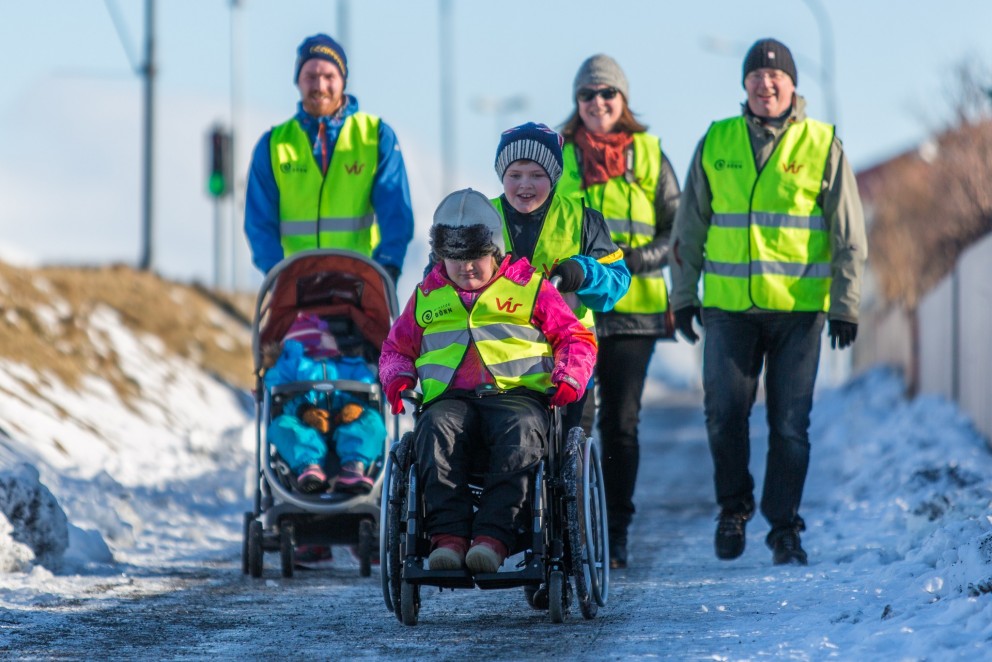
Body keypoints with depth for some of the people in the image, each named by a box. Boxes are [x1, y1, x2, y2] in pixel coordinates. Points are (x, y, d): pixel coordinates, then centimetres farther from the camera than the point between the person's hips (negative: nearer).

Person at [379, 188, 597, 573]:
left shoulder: (528, 288, 17)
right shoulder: (427, 297, 25)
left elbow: (576, 338, 18)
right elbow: (397, 347, 35)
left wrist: (570, 376, -3)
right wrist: (398, 376, 10)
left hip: (516, 393, -2)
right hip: (450, 398, 2)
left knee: (522, 431, -39)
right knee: (436, 430, -36)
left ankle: (494, 535, -49)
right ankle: (448, 534, -46)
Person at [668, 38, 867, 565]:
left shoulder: (823, 146, 3)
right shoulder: (716, 144, 8)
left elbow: (849, 234, 4)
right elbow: (689, 227, 14)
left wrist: (845, 304, 0)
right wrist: (683, 295, 10)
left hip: (799, 308, -1)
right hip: (729, 307, 1)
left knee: (790, 424, -1)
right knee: (724, 414, -4)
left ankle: (784, 528, 9)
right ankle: (734, 508, 19)